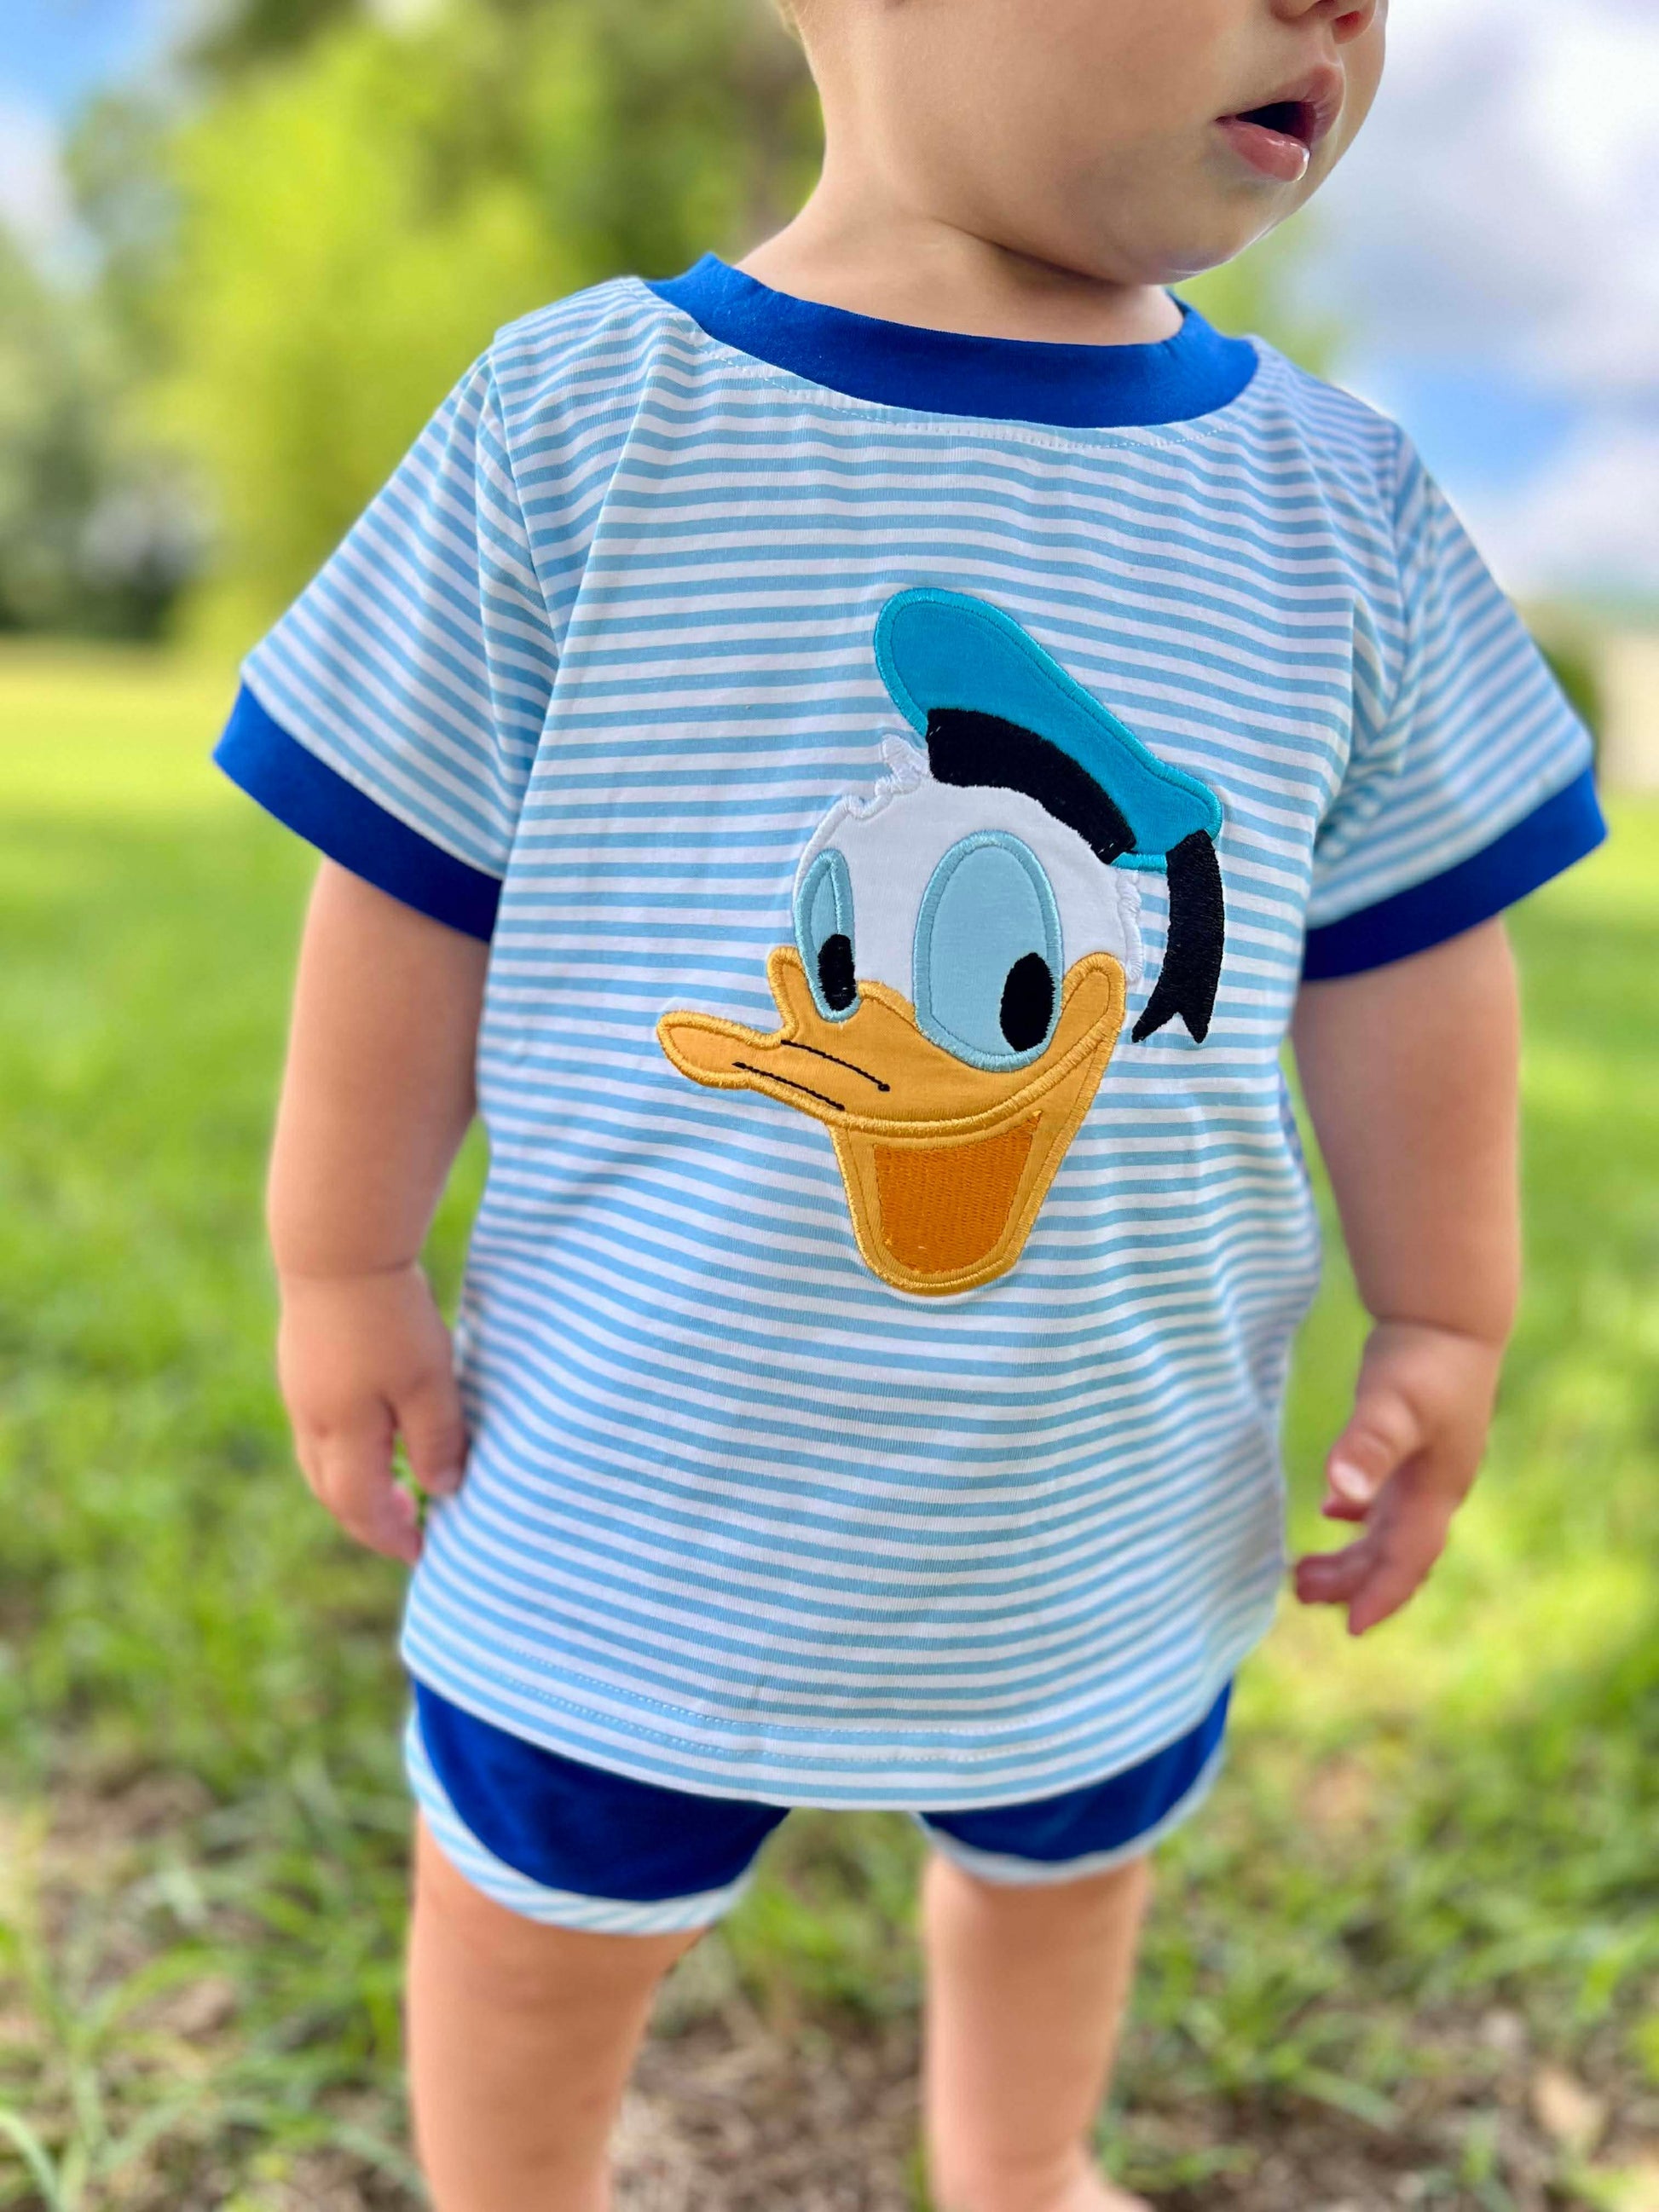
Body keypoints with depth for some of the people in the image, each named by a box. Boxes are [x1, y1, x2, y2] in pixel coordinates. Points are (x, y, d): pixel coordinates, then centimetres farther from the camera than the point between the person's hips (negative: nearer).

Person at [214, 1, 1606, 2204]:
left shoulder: (1345, 512, -8)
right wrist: (344, 1271, -3)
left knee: (1068, 1861, 30)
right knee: (534, 1930, 21)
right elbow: (414, 903, -8)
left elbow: (1408, 965, 0)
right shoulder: (572, 431, -16)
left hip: (1119, 1525, 3)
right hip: (628, 1502, -2)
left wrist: (1444, 1321, 4)